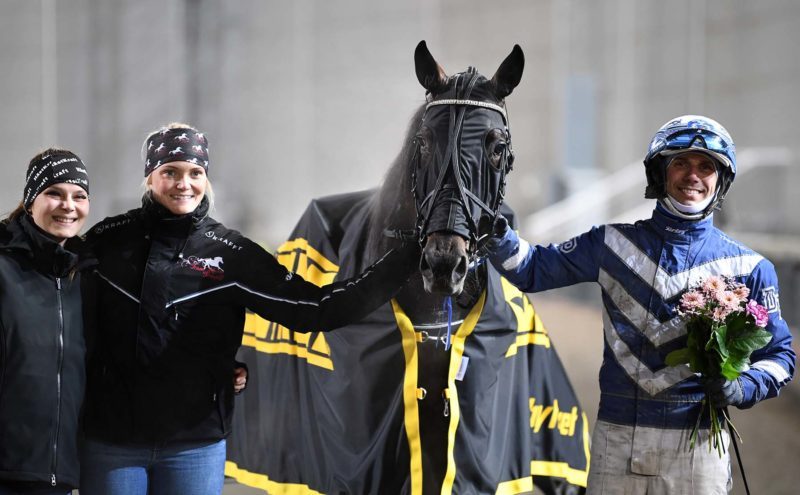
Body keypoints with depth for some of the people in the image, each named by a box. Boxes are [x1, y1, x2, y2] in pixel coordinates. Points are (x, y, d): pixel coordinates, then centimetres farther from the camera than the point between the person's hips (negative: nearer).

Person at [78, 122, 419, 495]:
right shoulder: (108, 239, 1)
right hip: (109, 439, 0)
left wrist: (408, 257, -10)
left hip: (195, 444, 0)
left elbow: (317, 308, -5)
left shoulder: (230, 254, -1)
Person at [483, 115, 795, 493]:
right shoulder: (614, 243, 7)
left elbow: (779, 354, 7)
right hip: (616, 434, 1)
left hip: (696, 442, -1)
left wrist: (744, 389, -12)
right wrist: (498, 238, -7)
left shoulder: (747, 268, 3)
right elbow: (533, 270, 13)